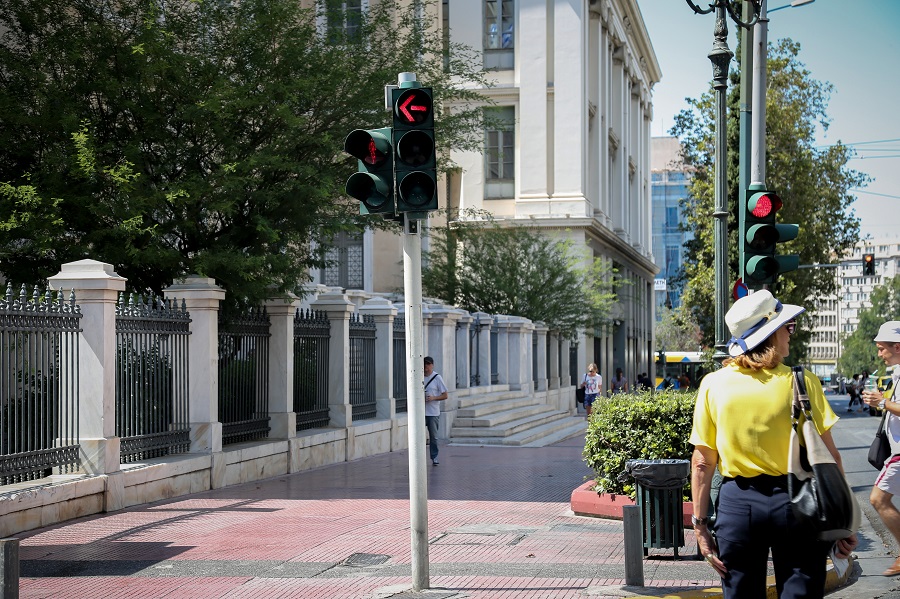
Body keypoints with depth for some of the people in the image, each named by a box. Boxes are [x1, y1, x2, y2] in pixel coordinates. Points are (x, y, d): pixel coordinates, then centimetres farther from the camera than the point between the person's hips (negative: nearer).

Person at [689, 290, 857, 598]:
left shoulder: (713, 385, -4)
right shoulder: (802, 382, -8)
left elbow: (702, 463, -3)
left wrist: (700, 526, 2)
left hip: (737, 505, 2)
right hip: (796, 502, -1)